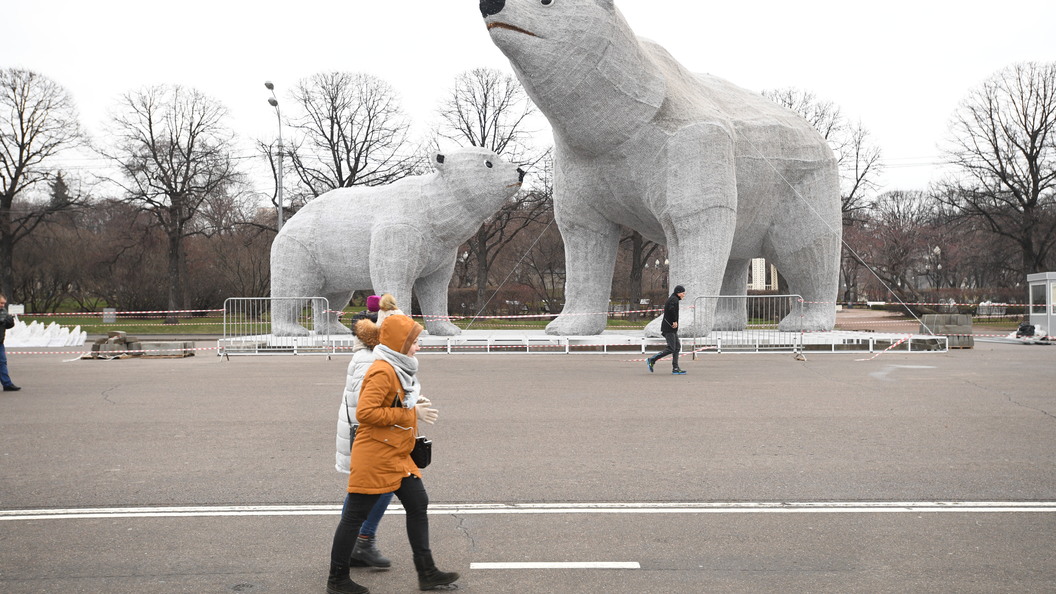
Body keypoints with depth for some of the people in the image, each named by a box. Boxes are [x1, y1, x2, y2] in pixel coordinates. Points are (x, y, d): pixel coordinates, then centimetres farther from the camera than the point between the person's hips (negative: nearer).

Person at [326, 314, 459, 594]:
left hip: (397, 456, 10)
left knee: (418, 506, 11)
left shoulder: (398, 370, 11)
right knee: (355, 516, 2)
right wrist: (410, 413, -22)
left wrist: (415, 404, 4)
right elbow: (365, 412, -27)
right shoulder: (383, 371, -20)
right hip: (374, 457, -10)